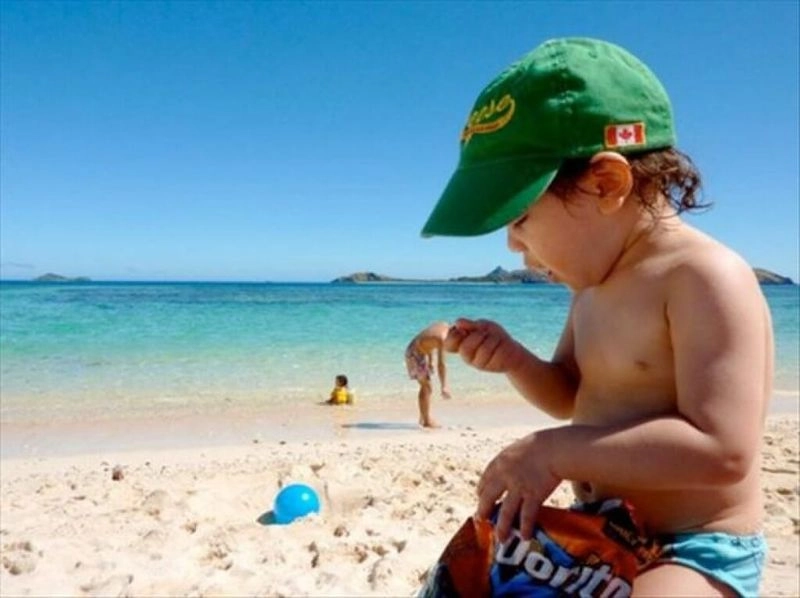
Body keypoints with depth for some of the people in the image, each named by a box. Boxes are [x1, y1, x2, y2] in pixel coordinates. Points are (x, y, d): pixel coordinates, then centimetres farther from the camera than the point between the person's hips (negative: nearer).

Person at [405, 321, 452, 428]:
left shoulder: (445, 326, 0)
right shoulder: (442, 338, -28)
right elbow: (441, 364, -33)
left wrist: (430, 361, 15)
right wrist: (444, 386, -33)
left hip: (413, 350, 10)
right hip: (415, 354, -10)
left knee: (425, 386, 18)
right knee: (427, 387, -7)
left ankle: (423, 418, 28)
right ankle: (427, 421, -1)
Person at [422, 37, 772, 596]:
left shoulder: (706, 278, -23)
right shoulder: (597, 281, 4)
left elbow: (723, 451, -31)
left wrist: (553, 451, -28)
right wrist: (513, 358, -6)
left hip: (696, 552, -8)